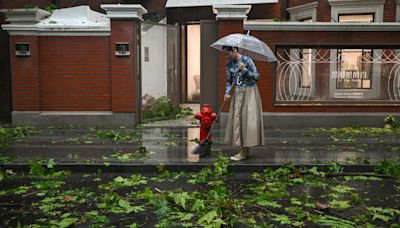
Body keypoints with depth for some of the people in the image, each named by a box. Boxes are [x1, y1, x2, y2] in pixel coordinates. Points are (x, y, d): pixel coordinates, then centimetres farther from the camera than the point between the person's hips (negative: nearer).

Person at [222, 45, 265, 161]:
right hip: (238, 93, 6)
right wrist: (227, 93, -6)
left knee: (248, 119, -7)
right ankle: (245, 150, 13)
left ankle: (244, 152, -3)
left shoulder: (246, 60, -13)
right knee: (237, 119, 4)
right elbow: (229, 81, 10)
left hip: (249, 92, -6)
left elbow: (257, 76, -14)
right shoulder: (229, 64, 4)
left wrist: (244, 70, -24)